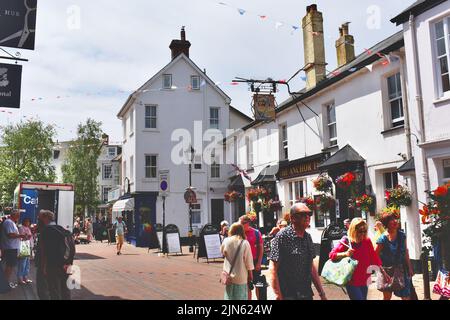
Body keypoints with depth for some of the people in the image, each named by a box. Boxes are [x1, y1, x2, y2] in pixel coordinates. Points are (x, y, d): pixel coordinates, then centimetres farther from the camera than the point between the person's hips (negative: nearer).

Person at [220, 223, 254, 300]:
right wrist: (250, 274, 2)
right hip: (241, 276, -3)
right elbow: (248, 260, -8)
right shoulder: (245, 243, -12)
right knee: (241, 297, 6)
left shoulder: (226, 241, -5)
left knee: (229, 296, 12)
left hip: (229, 275, 3)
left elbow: (222, 252, 15)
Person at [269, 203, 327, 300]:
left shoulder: (308, 237, 7)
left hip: (307, 294, 7)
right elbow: (273, 268, -15)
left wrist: (321, 293, 12)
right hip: (288, 295, -7)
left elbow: (311, 267, 13)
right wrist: (278, 296, -19)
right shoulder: (282, 236, -14)